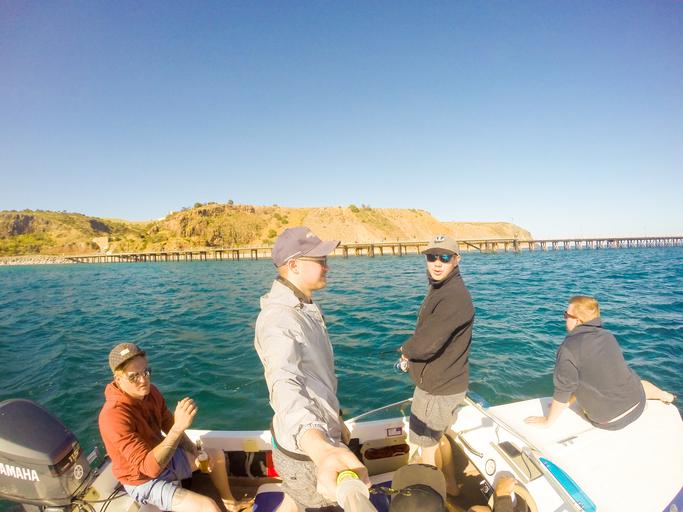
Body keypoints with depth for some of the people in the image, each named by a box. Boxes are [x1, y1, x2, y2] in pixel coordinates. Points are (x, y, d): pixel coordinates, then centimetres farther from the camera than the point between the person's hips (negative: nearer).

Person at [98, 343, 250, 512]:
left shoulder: (150, 391, -10)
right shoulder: (114, 416, -34)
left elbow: (169, 426, 4)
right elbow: (150, 467, -37)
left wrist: (196, 452, -6)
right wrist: (179, 427, -46)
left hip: (163, 457, 8)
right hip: (144, 481, -8)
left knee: (217, 455, 20)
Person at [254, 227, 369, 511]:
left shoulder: (305, 308, 1)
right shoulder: (278, 319, -30)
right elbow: (284, 383, -50)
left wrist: (335, 420, 18)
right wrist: (321, 450, -67)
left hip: (320, 436, 8)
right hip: (304, 449, -8)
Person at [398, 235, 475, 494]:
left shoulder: (454, 297, -29)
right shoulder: (440, 288, 6)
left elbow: (426, 343, -36)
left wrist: (406, 350, -14)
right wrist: (413, 356, -1)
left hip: (438, 388, -10)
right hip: (442, 381, 10)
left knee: (426, 443, 12)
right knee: (437, 435, 28)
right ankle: (449, 483, 49)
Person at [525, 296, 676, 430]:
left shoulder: (568, 348, -26)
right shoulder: (608, 336, -3)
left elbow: (563, 388, -21)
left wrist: (548, 421, -8)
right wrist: (569, 401, 13)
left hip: (610, 420, -5)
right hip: (637, 403, 5)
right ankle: (664, 395, 62)